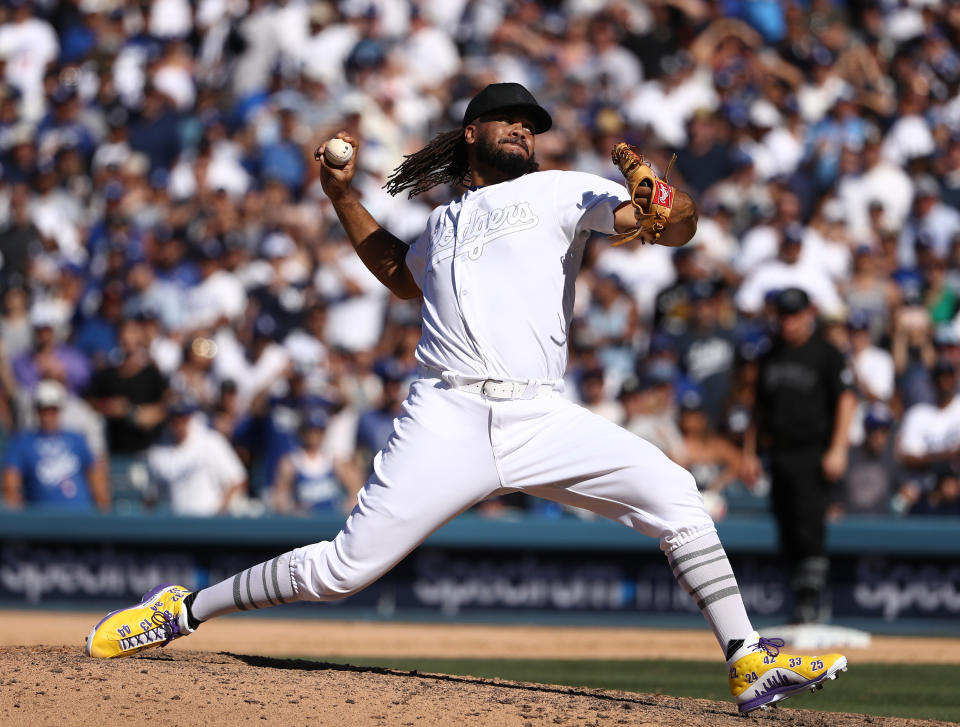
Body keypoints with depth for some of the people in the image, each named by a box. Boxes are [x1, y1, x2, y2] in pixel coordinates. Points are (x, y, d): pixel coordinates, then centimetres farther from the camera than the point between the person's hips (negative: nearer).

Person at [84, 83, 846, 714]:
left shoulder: (560, 193, 15)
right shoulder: (442, 229, 25)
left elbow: (677, 226, 3)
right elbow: (403, 275, 48)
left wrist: (668, 209, -22)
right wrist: (342, 194, 40)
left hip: (541, 421, -1)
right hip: (448, 421, 1)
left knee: (673, 493, -20)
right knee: (346, 567, -6)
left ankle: (748, 663, -16)